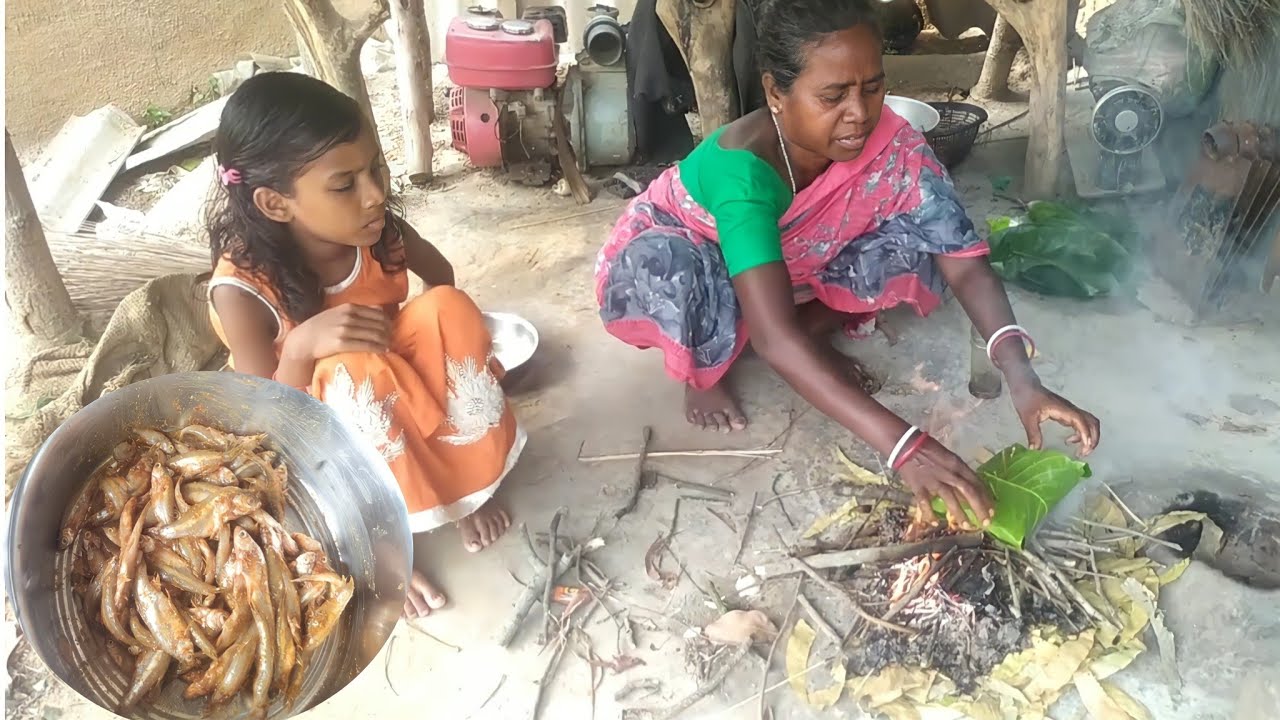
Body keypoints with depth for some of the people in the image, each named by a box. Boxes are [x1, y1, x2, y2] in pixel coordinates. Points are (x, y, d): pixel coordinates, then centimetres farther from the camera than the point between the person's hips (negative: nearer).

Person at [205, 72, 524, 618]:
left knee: (448, 308, -23)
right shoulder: (243, 290, -30)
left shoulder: (379, 230, -19)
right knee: (350, 372, -36)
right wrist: (301, 347, -43)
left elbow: (443, 281, 2)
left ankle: (468, 482, -6)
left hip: (403, 405, 4)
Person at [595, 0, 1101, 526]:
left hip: (791, 269, 4)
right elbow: (775, 337, -48)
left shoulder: (889, 142, -24)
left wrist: (1020, 376, -41)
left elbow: (964, 262, -25)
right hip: (668, 263, -4)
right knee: (673, 270, -40)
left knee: (917, 242, -18)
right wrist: (902, 446, -55)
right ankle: (703, 372, -7)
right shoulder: (742, 167, -39)